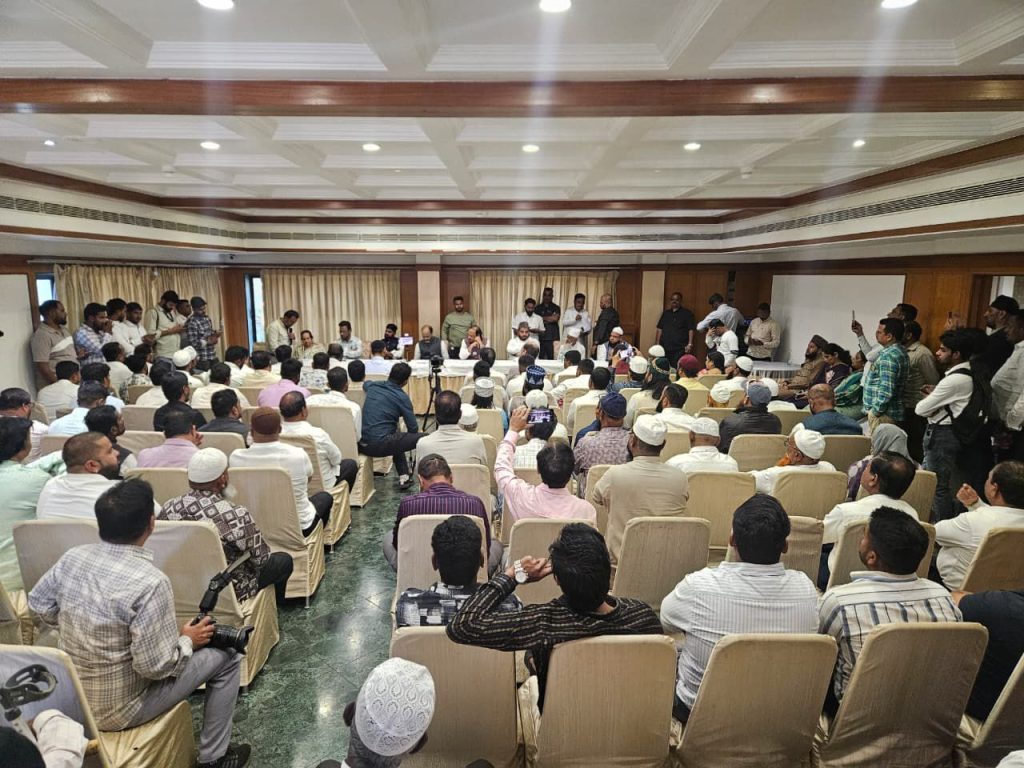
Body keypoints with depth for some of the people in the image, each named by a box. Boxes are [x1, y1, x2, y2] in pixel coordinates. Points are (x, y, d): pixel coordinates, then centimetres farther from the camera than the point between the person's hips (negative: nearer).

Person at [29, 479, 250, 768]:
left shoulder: (72, 556, -10)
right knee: (226, 656, 4)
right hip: (116, 710, -7)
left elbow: (39, 605, 8)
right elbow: (154, 667, -27)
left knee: (174, 638, 28)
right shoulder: (150, 582, -31)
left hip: (70, 697, 7)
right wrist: (188, 641, -9)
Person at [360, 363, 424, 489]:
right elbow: (413, 429, -4)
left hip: (361, 443, 8)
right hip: (379, 445, -8)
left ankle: (403, 477, 30)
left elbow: (365, 383, 38)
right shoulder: (401, 397, -7)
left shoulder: (372, 386, 10)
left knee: (397, 437, 33)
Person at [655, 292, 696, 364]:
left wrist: (690, 344, -10)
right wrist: (657, 343, 10)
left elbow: (691, 330, -1)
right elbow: (659, 329, 18)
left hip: (680, 349, -4)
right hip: (665, 347, 4)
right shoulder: (666, 313, 19)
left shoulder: (687, 313, 6)